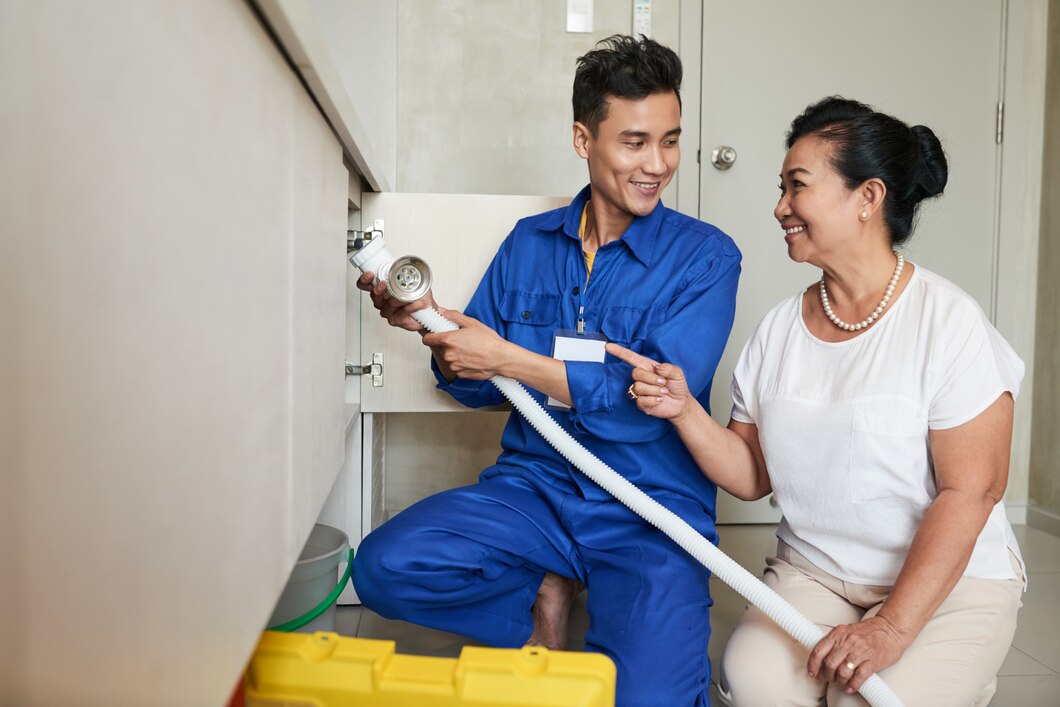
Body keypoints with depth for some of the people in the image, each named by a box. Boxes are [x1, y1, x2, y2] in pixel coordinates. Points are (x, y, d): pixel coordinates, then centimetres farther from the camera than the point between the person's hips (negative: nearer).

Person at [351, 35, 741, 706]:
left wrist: (511, 359, -16)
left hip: (651, 510, -3)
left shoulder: (706, 255, -5)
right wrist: (434, 327, -10)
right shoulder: (529, 243, 7)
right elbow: (479, 387, 11)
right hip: (533, 487, 3)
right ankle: (547, 593, 5)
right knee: (384, 566, -19)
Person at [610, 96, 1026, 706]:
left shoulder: (947, 321, -12)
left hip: (952, 581, -2)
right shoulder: (780, 327, 3)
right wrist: (684, 410, -16)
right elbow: (752, 476, 2)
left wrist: (892, 627, -21)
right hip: (812, 572, 3)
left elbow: (970, 490, -16)